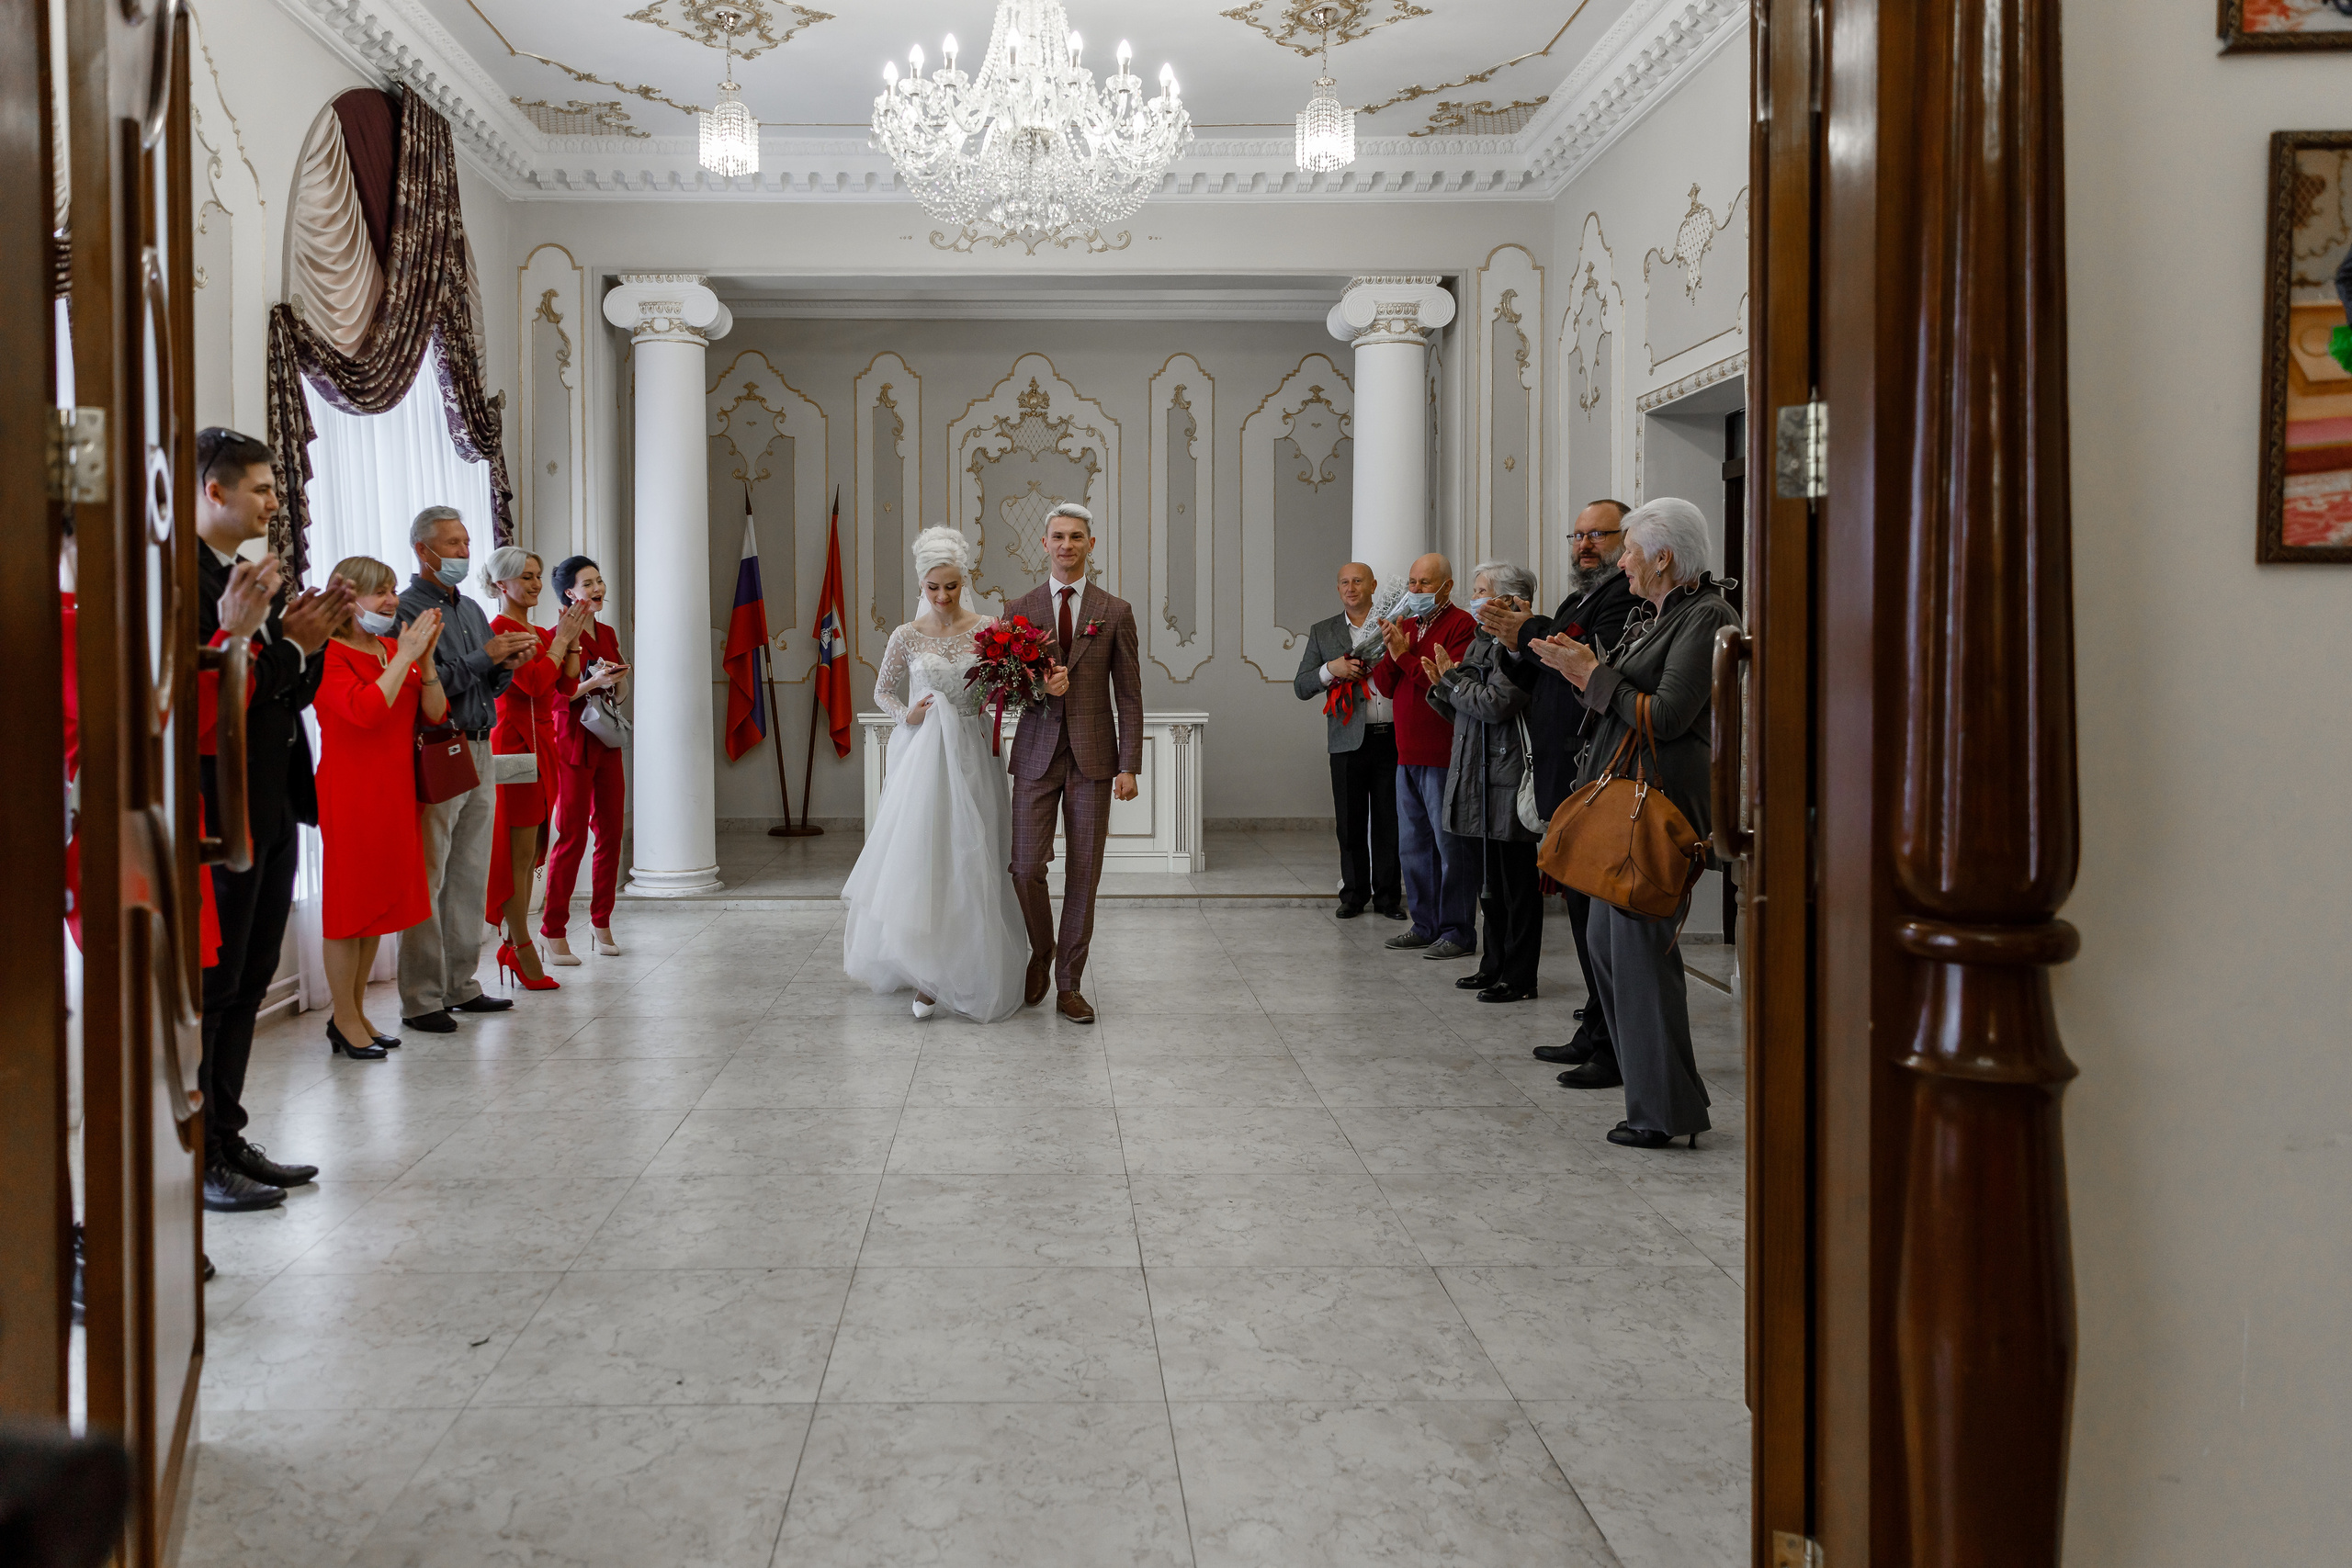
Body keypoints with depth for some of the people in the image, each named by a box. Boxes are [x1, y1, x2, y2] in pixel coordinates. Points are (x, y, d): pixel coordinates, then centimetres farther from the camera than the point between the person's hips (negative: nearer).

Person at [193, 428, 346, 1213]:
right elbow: (202, 698, -22)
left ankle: (227, 1139, 26)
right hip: (219, 816, -9)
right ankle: (199, 1157, 9)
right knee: (210, 986, -1)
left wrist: (304, 644, 1)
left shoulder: (254, 578, 16)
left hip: (270, 811, 10)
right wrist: (265, 640, -25)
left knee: (245, 984, 15)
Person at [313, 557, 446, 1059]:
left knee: (379, 901, 12)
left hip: (395, 788, 8)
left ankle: (356, 1012, 22)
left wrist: (425, 656, -5)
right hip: (350, 791, -8)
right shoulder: (330, 654, -11)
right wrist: (405, 655, -20)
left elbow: (435, 713, 7)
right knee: (349, 901, -1)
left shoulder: (393, 649, 12)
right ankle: (345, 1020, 8)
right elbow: (366, 710, -26)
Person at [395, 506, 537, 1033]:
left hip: (478, 751, 8)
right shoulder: (408, 610, -7)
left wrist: (508, 664, 0)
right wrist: (485, 658, -17)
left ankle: (462, 986, 18)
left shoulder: (472, 609, 19)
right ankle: (421, 1000, -1)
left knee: (471, 876, 11)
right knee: (428, 880, -5)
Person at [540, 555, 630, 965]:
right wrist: (593, 681, -22)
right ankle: (553, 932, 0)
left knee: (610, 834, 8)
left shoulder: (607, 634, 13)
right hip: (572, 742, -7)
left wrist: (620, 679, -3)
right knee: (571, 837, -6)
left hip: (607, 743, 7)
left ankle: (602, 924, 18)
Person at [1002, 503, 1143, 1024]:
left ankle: (1069, 985, 12)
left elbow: (1129, 696, 2)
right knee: (1026, 868, -4)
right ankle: (1041, 954, 23)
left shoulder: (1115, 612, 4)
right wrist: (1038, 687, -13)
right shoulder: (1019, 609, 6)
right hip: (1036, 755, 1)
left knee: (1084, 873, 2)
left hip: (1093, 757, 0)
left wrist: (1129, 766, -5)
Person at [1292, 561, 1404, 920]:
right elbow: (1301, 687, 7)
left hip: (1392, 738, -1)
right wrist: (1331, 669, -10)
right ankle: (1354, 895, 16)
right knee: (1351, 823, 4)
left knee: (1390, 821, 3)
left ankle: (1388, 896, 13)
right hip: (1349, 740, 1)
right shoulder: (1322, 633, 12)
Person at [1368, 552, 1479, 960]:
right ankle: (1426, 925, 23)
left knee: (1451, 844, -4)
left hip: (1444, 755, -9)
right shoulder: (1405, 624, 16)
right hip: (1409, 755, 9)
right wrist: (1386, 651, -5)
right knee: (1414, 845, 14)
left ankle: (1458, 932, 1)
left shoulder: (1462, 625, -9)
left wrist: (1405, 654, -18)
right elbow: (1388, 687, 12)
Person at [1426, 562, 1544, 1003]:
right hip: (1476, 781, 10)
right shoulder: (1481, 643, 17)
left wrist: (1452, 679, -9)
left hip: (1507, 782, -10)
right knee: (1490, 883, 15)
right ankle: (1495, 966, 25)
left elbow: (1496, 704, -23)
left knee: (1515, 883, -2)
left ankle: (1519, 978, 4)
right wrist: (1442, 687, 4)